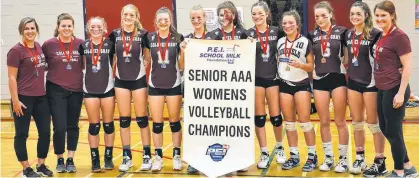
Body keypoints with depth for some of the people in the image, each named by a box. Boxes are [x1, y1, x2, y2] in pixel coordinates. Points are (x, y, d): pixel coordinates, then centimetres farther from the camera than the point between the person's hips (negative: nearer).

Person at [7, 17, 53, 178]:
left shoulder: (39, 47, 9)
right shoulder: (16, 51, -11)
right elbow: (12, 77, -12)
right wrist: (15, 100, -15)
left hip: (41, 97, 7)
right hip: (24, 98, -7)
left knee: (45, 132, 9)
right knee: (22, 134, 5)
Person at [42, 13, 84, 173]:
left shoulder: (81, 44, -2)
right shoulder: (49, 44, -7)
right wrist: (54, 71, -7)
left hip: (76, 90, 2)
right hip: (56, 91, -2)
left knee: (73, 126, 9)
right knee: (60, 127, -5)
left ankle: (70, 160, 20)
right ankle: (60, 160, 15)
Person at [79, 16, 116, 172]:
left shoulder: (110, 44, -4)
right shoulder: (83, 45, 1)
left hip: (107, 89, -1)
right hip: (90, 90, 1)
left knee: (108, 124, 7)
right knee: (94, 126, 5)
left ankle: (108, 157, 18)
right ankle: (95, 160, 12)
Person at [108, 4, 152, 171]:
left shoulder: (143, 34, -6)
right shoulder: (115, 34, 1)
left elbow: (147, 55, 4)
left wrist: (145, 63, -10)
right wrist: (113, 66, 3)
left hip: (139, 80, -2)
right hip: (121, 81, 2)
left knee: (142, 118, 3)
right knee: (124, 120, 7)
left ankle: (147, 156, 11)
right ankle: (127, 157, 14)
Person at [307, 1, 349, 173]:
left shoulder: (341, 32, -3)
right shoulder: (312, 35, 6)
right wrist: (311, 70, 4)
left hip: (338, 79, -3)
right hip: (319, 80, 3)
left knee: (340, 121, 2)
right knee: (324, 122, 7)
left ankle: (343, 158, 12)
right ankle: (328, 158, 18)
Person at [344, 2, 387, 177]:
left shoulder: (375, 34, -12)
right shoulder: (348, 34, 7)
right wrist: (347, 78, 15)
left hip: (371, 82, -6)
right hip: (353, 82, 6)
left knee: (373, 123, 0)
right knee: (357, 122, 11)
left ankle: (380, 162, 9)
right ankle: (360, 158, 23)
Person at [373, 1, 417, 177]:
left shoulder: (399, 36, -14)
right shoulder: (381, 36, 10)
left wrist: (401, 93, -19)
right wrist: (381, 87, 13)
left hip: (394, 90, -9)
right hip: (382, 90, 9)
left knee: (393, 131, 0)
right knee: (385, 129, 15)